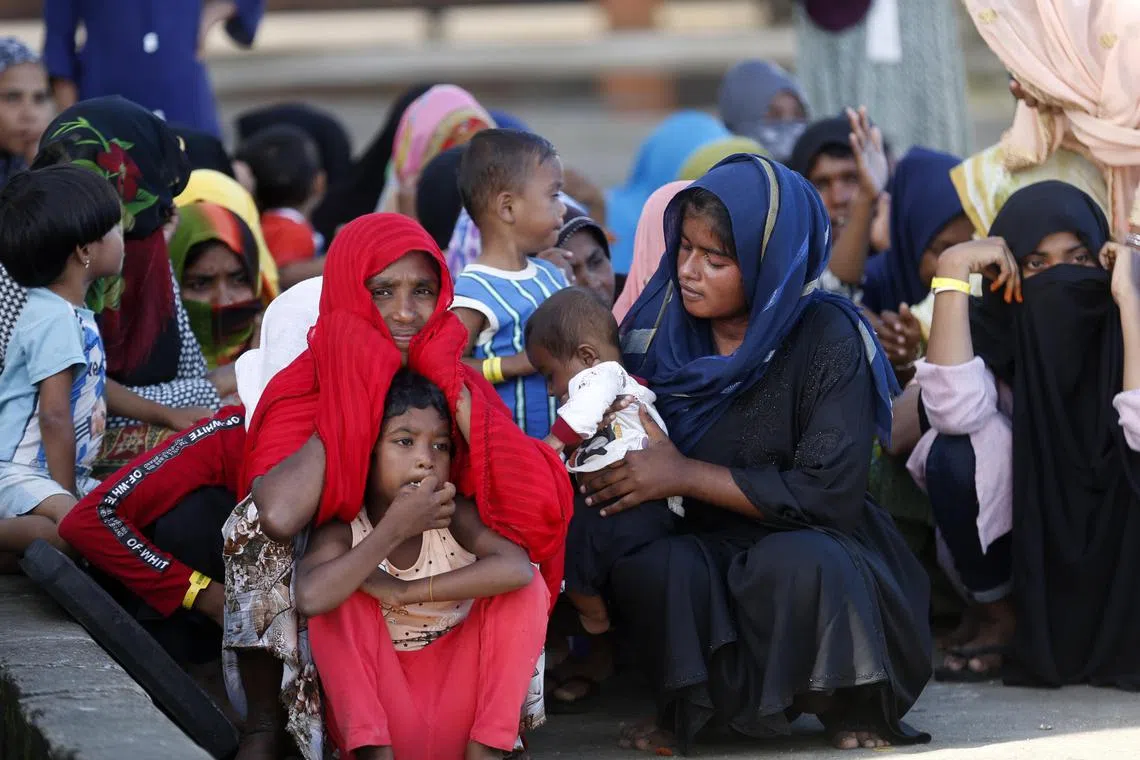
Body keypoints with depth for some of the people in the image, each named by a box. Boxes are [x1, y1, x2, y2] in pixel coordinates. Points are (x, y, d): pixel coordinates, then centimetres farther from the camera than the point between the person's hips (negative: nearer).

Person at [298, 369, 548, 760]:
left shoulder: (455, 517, -9)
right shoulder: (342, 532, -12)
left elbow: (518, 568, -31)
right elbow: (310, 598, -35)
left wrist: (405, 592, -28)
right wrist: (393, 530, -29)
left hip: (457, 723, 1)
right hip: (378, 708, -1)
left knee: (526, 587, -15)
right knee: (339, 600, -21)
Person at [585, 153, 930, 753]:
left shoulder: (825, 338, -10)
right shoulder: (657, 328, 1)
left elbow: (829, 492, -17)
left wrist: (685, 475, -19)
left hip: (813, 551, -2)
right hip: (700, 552, 3)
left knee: (794, 563, -37)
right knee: (648, 566, -32)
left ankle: (845, 708, -8)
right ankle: (689, 706, -3)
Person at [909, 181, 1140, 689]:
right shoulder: (991, 333, -14)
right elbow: (955, 410, -36)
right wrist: (953, 272, -32)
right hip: (1020, 545, 0)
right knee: (960, 452, -28)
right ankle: (998, 616, -4)